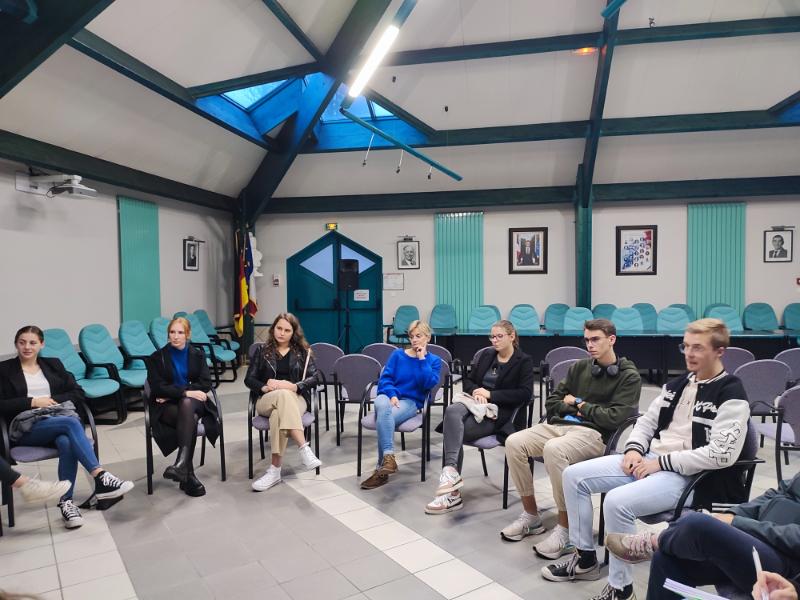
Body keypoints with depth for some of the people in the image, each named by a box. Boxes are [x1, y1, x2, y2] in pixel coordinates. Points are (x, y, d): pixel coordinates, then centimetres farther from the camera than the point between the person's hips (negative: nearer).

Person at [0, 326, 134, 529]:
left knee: (66, 442, -35)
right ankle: (101, 478, -42)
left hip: (59, 417, 3)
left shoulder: (53, 364, 20)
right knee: (71, 423, -35)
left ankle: (66, 502, -31)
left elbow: (78, 394, 12)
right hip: (28, 427, -2)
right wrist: (32, 402, -9)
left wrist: (51, 400, -2)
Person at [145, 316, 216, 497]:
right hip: (167, 407, -1)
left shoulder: (198, 355, 12)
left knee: (186, 403, -37)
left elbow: (205, 384, 1)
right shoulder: (157, 357, 7)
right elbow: (157, 387, -5)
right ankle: (189, 476, -34)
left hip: (193, 402, 1)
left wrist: (172, 393, -9)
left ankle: (181, 464, -48)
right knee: (190, 420, -34)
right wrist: (185, 392, -20)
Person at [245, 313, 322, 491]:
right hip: (267, 400, 0)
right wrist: (265, 387, -11)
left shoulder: (302, 352, 14)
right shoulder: (263, 351, 17)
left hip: (296, 399, 0)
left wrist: (294, 386, -17)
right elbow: (249, 379, 10)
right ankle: (304, 449, -49)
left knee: (278, 414, -39)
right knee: (284, 395, -39)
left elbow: (315, 378, 2)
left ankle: (275, 470, -39)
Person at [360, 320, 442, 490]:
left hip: (411, 402, -2)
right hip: (389, 396, 2)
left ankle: (381, 469, -31)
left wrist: (422, 359, -6)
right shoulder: (398, 354, 14)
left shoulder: (434, 360, 10)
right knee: (382, 405, -39)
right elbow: (385, 378, 4)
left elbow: (429, 384, -8)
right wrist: (392, 395, -16)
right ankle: (389, 457, -47)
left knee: (383, 418, -35)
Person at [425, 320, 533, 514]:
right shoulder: (486, 355, 19)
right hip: (475, 402, 4)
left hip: (498, 412, -4)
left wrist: (490, 394, -13)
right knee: (452, 411, -33)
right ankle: (451, 470, -42)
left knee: (454, 431, -30)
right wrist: (476, 390, -6)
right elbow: (467, 380, 19)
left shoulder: (524, 361, 4)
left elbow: (525, 393, -9)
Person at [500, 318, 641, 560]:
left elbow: (615, 418, -12)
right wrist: (574, 410, -2)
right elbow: (552, 402, 17)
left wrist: (579, 404, -1)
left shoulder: (629, 376, 1)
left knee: (553, 449, -37)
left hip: (595, 433, -6)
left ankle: (565, 529, -20)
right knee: (514, 443, -19)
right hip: (561, 424, 6)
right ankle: (531, 516, -2)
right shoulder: (580, 367, 16)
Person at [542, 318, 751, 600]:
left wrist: (661, 462, -17)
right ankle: (584, 557, 12)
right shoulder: (677, 384, 14)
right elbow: (647, 421, 19)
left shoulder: (731, 395, -10)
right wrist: (634, 449, -2)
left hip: (688, 476, -8)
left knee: (617, 501, -33)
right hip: (649, 459, 8)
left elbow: (722, 453, -19)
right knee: (574, 476, -3)